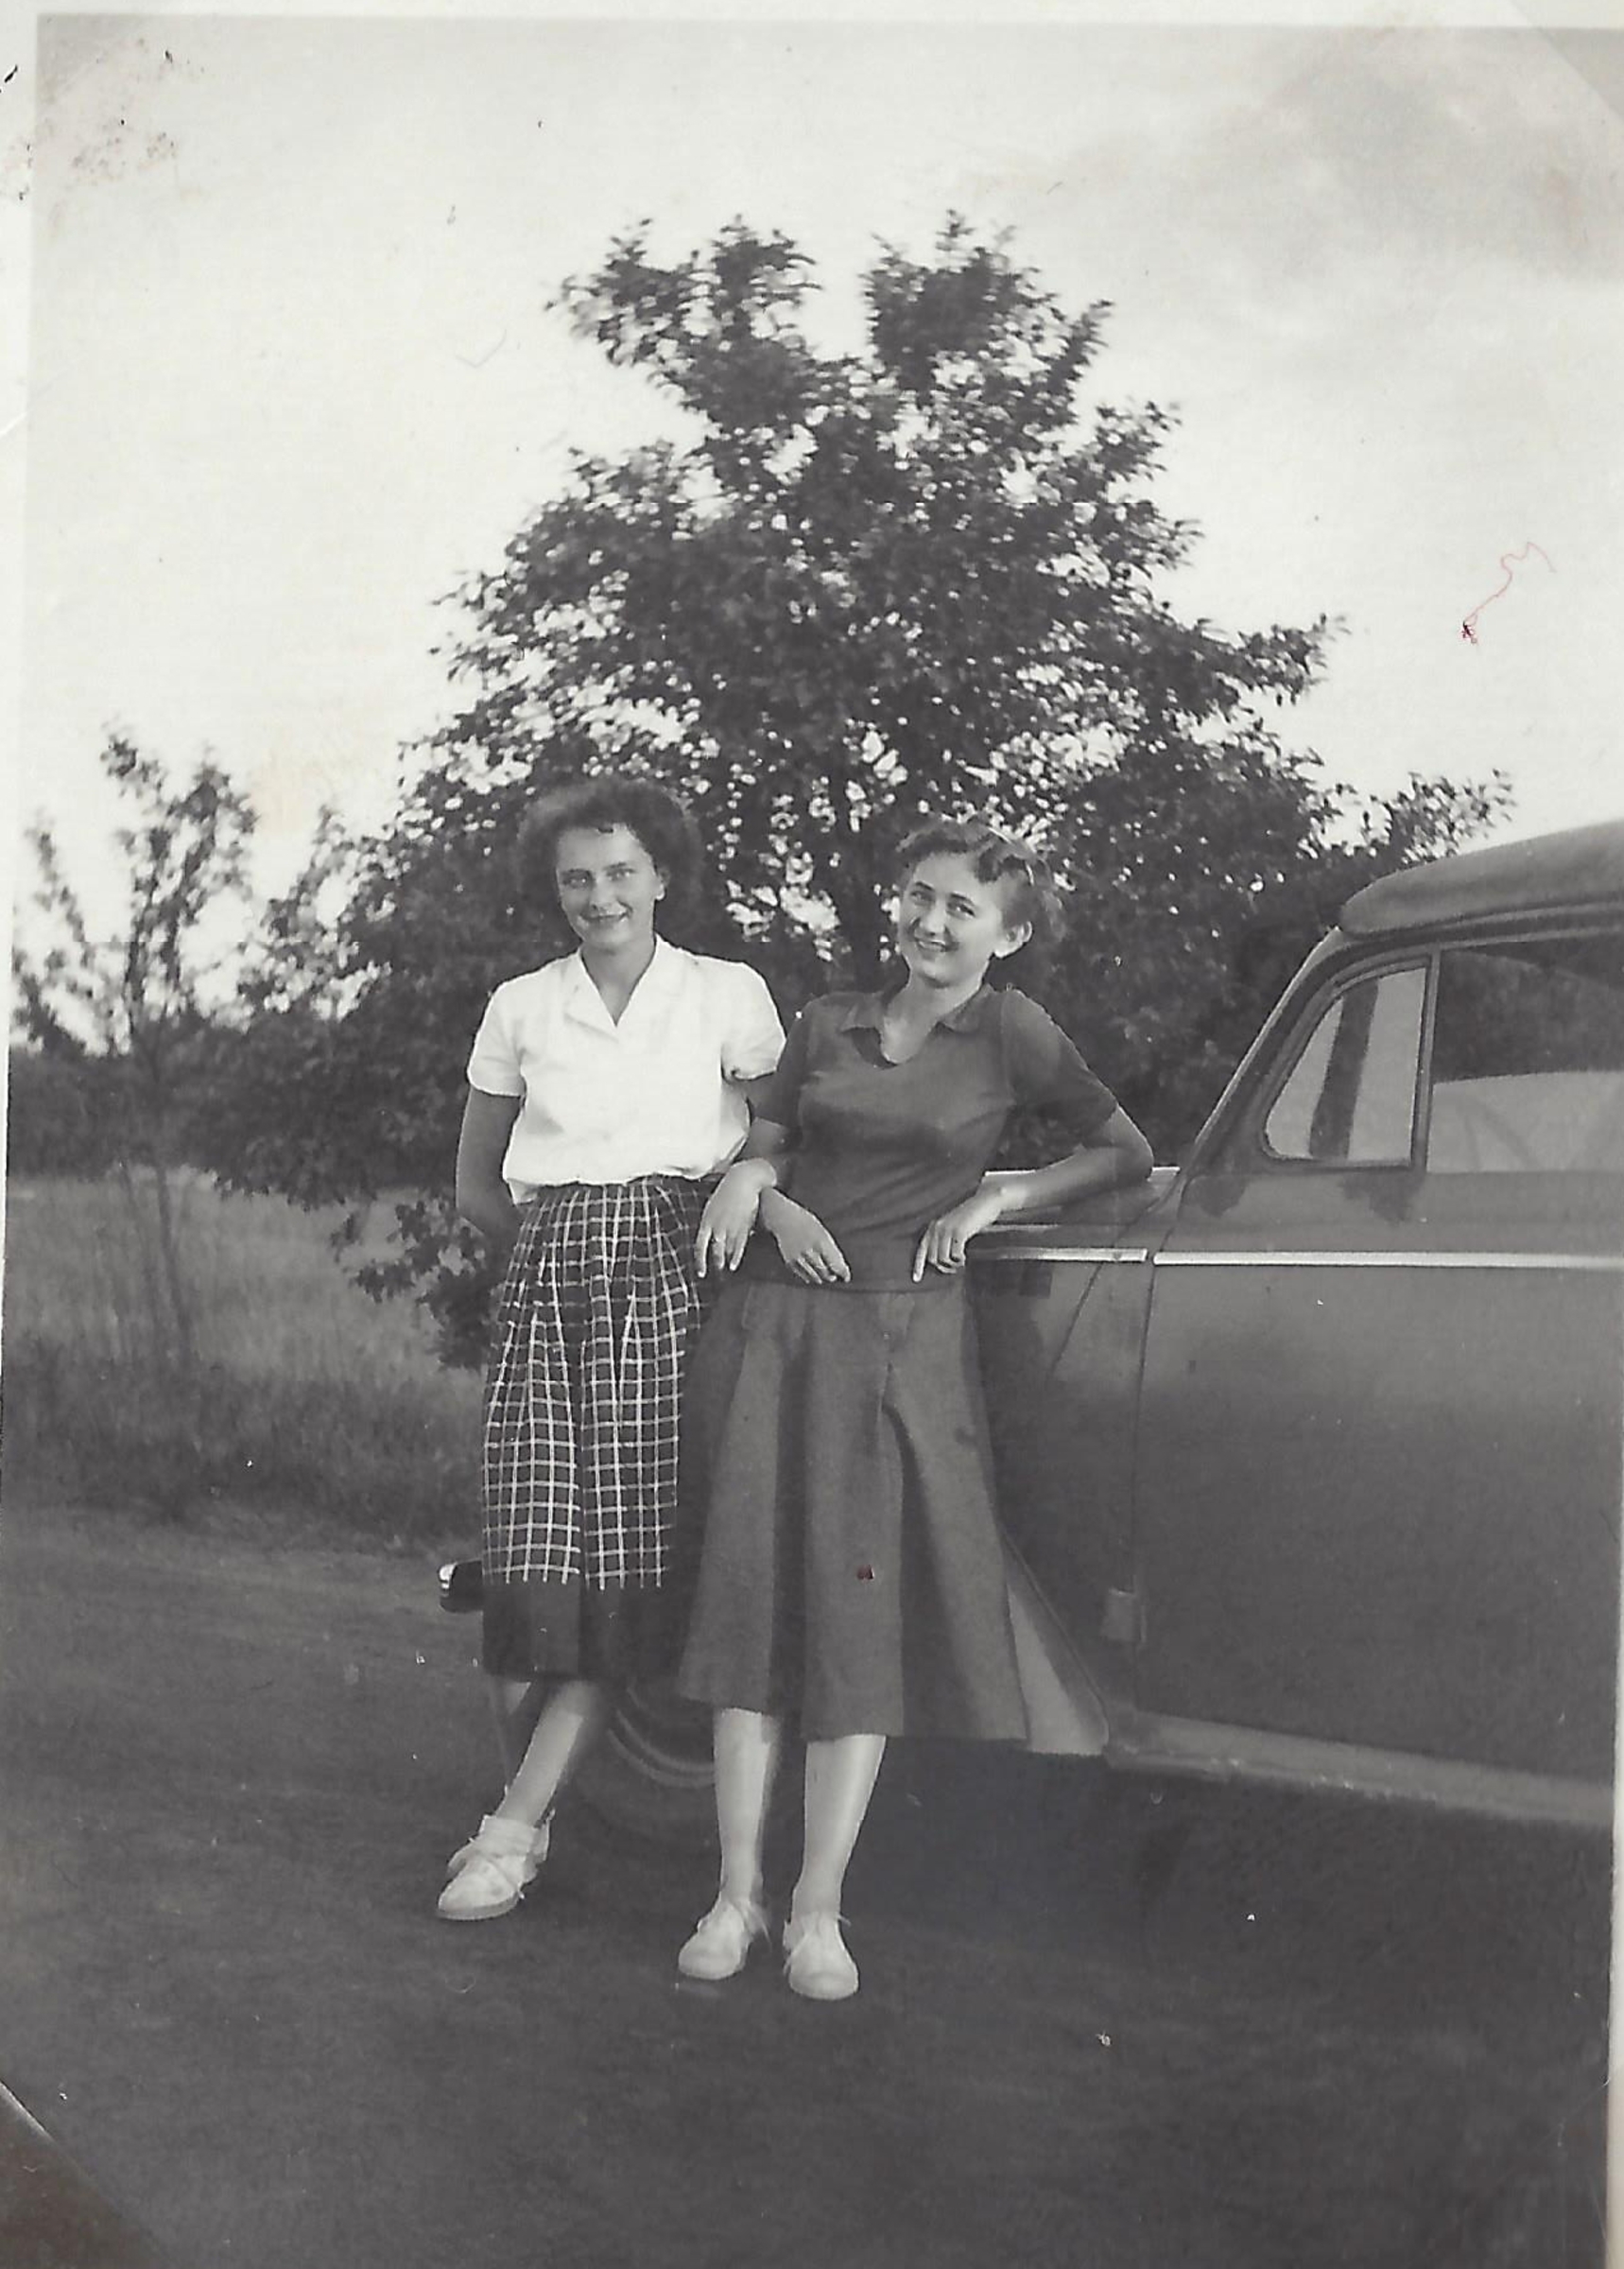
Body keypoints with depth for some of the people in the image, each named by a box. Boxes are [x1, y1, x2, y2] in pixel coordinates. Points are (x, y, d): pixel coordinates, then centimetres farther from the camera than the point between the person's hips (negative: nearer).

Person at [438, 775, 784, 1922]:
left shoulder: (728, 996, 8)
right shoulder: (522, 1009, 13)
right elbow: (476, 1184, 21)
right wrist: (560, 1245, 9)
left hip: (668, 1281, -2)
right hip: (546, 1283, 2)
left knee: (628, 1564, -11)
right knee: (532, 1560, -8)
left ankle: (514, 1829, -8)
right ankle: (530, 1810, 4)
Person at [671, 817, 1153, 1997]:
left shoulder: (1010, 1031, 3)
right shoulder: (827, 1025, 13)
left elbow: (1129, 1156, 7)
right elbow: (762, 1149, 17)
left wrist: (996, 1197, -1)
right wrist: (761, 1195, -5)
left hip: (906, 1336, -3)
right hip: (772, 1324, 3)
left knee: (861, 1612, -5)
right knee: (751, 1598, -2)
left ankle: (819, 1909, 1)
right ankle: (737, 1895, 3)